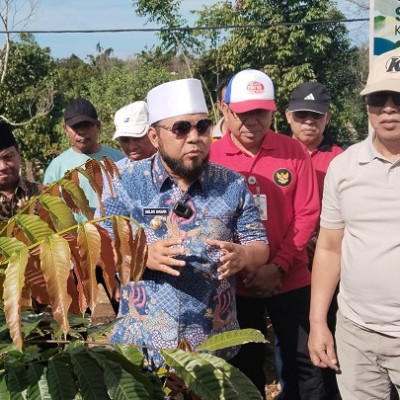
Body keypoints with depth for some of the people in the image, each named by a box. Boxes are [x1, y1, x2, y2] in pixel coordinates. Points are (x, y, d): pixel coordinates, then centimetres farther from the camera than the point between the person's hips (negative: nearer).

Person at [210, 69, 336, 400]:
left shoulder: (294, 152, -3)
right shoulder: (212, 157, -5)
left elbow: (307, 214, -4)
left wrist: (278, 266, -14)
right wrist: (240, 268, -11)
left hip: (291, 280, 0)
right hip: (236, 284, 0)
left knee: (307, 363, 8)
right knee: (245, 366, 16)